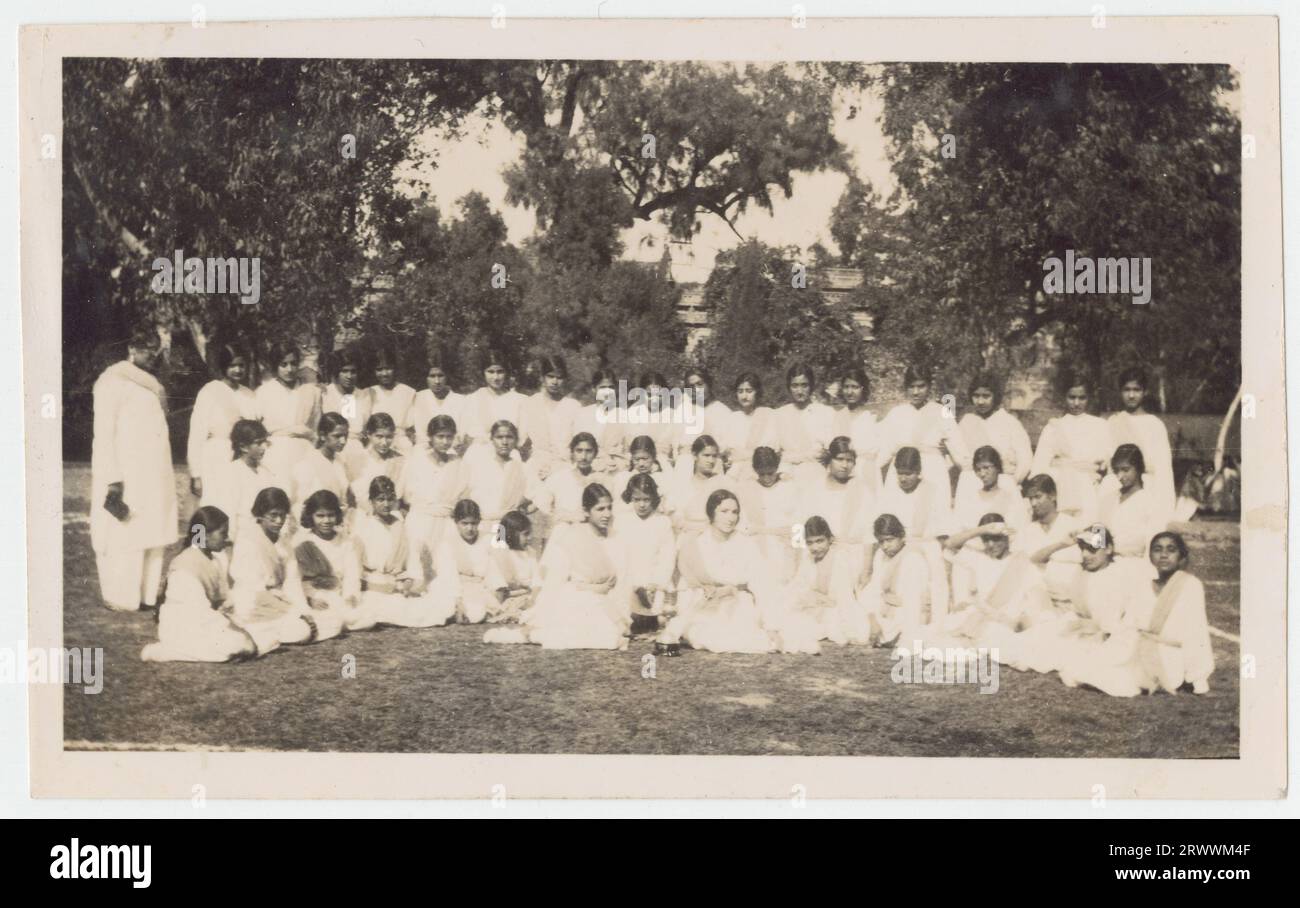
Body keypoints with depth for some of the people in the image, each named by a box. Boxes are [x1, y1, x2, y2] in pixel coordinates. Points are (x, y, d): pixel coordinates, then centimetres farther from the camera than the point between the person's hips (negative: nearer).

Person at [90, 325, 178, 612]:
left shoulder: (151, 383, 17)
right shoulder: (113, 381, -6)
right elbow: (104, 434, -11)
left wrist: (164, 477, 13)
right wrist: (112, 480, -18)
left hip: (155, 477, 7)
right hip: (126, 477, -7)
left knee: (152, 538, 7)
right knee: (125, 538, -4)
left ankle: (147, 596, 13)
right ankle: (122, 601, 2)